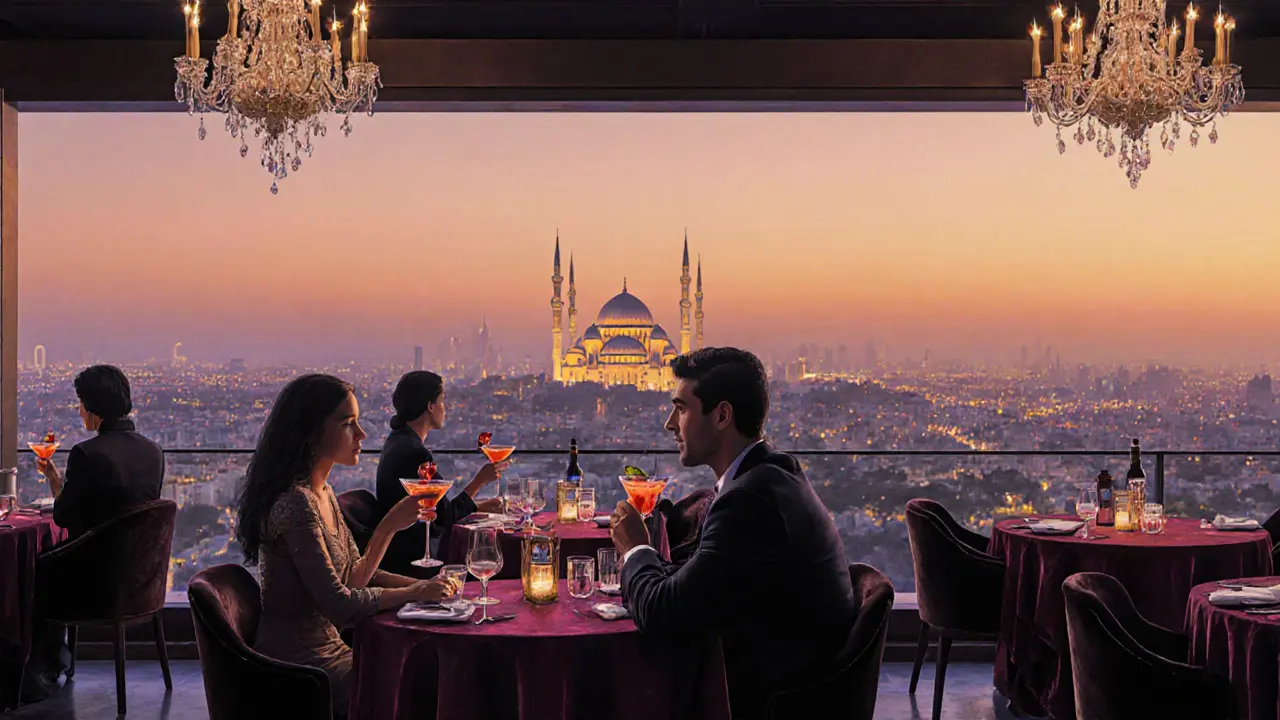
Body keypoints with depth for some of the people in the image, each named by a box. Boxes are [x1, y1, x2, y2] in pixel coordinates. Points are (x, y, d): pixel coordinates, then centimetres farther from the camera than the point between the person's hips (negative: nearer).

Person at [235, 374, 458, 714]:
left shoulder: (323, 494, 8)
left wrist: (389, 526, -6)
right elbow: (339, 605, -24)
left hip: (328, 651, 9)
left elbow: (355, 576, 9)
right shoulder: (295, 503, -22)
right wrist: (412, 593, -13)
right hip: (300, 668, -9)